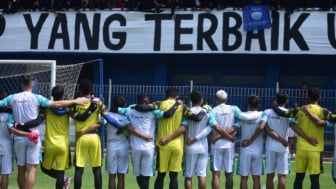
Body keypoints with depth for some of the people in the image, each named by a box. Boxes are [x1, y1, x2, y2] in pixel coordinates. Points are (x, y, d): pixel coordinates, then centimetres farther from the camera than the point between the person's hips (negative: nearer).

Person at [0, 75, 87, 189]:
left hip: (19, 137, 3)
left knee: (21, 170, 11)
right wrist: (75, 101, 1)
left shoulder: (12, 98, 2)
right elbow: (57, 104, -7)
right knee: (31, 170, -4)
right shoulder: (36, 98, -5)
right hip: (33, 137, -3)